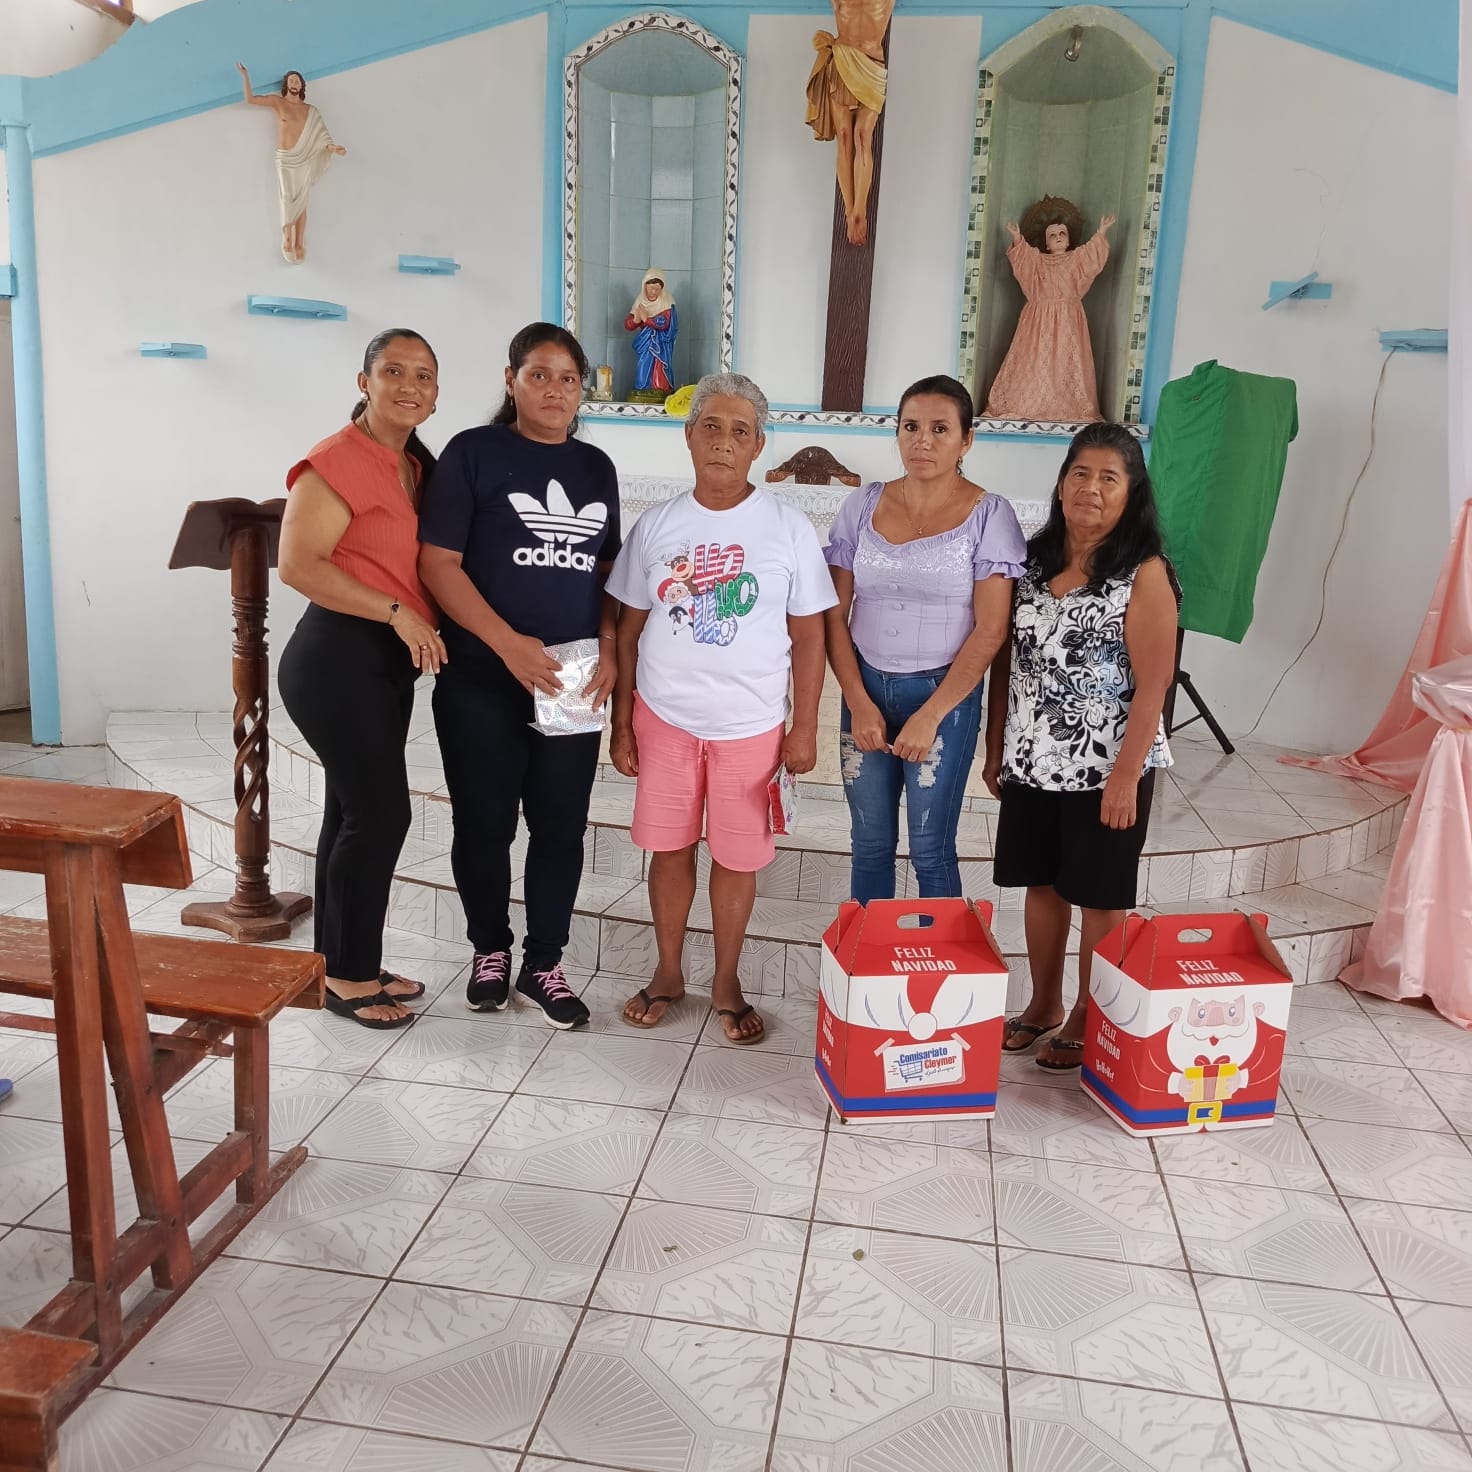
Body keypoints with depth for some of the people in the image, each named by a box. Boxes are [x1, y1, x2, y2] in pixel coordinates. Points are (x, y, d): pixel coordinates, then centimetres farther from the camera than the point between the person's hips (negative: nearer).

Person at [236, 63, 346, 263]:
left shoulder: (310, 110, 10)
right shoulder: (277, 102, 6)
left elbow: (320, 136, 5)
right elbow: (250, 99, 4)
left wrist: (333, 148, -15)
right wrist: (245, 76, -4)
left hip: (305, 160, 1)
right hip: (285, 159, -1)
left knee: (301, 202, -1)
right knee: (288, 199, -12)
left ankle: (299, 243, 0)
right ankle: (287, 238, -2)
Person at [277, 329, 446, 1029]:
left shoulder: (414, 466, 15)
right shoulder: (339, 461, -13)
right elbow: (298, 563, -20)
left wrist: (414, 622, 5)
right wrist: (398, 612, -20)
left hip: (388, 658, 9)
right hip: (339, 657, -9)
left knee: (356, 812, 14)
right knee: (381, 813, -5)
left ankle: (343, 965, 25)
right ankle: (349, 977, 11)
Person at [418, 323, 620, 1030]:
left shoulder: (596, 467, 12)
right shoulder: (474, 452, -3)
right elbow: (438, 562, -9)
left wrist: (608, 649, -2)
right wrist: (509, 642, -19)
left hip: (573, 684, 4)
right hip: (482, 681, -3)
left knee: (561, 826, 7)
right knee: (485, 823, 7)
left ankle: (544, 962, 24)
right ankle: (490, 948, 29)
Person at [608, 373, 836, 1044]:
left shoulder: (788, 528, -4)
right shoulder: (657, 526, 1)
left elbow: (808, 636, -1)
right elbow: (629, 630, 6)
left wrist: (804, 729, -4)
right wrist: (622, 723, 4)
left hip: (751, 726, -1)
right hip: (664, 718, 2)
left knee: (736, 857, 7)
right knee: (669, 847, 11)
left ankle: (726, 982, 27)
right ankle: (668, 973, 30)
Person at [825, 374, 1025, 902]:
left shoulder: (989, 516, -6)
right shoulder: (863, 505, 3)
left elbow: (990, 630, -10)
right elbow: (835, 613, 3)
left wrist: (929, 716, -13)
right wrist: (858, 703, -6)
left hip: (945, 694, -3)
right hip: (866, 687, 3)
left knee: (931, 849, 4)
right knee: (870, 843, 12)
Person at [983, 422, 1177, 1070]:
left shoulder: (1144, 574, -11)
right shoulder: (1033, 560, 5)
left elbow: (1153, 686, -14)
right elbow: (1006, 659, 9)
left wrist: (1126, 776, -17)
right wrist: (995, 746, 9)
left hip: (1106, 769, -5)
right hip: (1031, 762, 5)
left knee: (1099, 899, 9)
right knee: (1042, 885, 16)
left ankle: (1088, 1020, 26)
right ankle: (1042, 1005, 34)